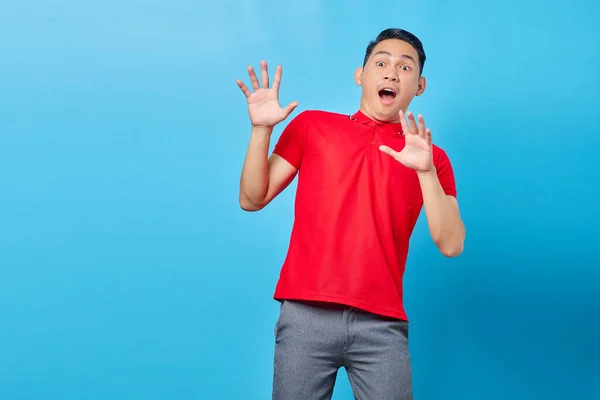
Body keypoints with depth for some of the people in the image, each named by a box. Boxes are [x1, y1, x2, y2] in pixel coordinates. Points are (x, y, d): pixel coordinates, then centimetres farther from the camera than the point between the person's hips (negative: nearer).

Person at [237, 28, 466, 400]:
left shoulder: (432, 158, 9)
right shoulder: (311, 125, 10)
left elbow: (451, 245, -2)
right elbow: (252, 199, 8)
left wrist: (425, 171, -13)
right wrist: (261, 129, -4)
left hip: (383, 324, 0)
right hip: (306, 314, 0)